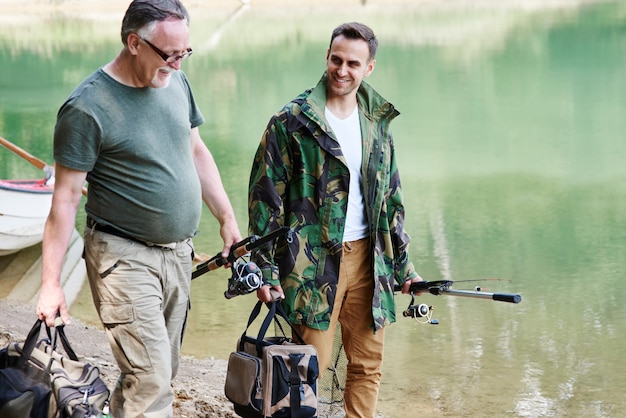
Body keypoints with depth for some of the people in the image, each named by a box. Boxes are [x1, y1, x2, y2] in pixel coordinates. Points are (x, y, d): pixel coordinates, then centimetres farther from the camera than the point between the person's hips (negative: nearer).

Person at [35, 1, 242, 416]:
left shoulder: (175, 81, 5)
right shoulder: (87, 108, -16)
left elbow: (197, 152, 18)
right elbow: (66, 198, -13)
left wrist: (228, 220, 16)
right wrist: (51, 283, -14)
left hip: (179, 253, 7)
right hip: (125, 258, -7)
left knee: (160, 373, 10)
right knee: (151, 381, -12)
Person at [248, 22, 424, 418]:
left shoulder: (378, 122, 11)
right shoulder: (291, 122, -6)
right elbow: (265, 197, -5)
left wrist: (403, 266, 15)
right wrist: (265, 269, -9)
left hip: (367, 258, 5)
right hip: (314, 261, -5)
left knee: (368, 366, 9)